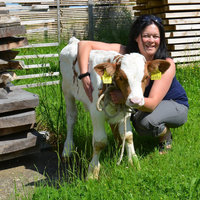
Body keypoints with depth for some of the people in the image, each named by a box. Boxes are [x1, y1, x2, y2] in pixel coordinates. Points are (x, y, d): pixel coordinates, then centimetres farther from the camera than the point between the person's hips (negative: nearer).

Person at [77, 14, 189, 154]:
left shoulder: (167, 64, -30)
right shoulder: (126, 53, -22)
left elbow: (152, 104, -39)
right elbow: (85, 44, -26)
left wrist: (125, 98, -57)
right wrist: (85, 75, -41)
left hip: (176, 106, -4)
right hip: (143, 103, 4)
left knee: (146, 120, -35)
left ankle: (166, 134, -1)